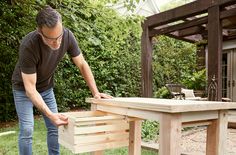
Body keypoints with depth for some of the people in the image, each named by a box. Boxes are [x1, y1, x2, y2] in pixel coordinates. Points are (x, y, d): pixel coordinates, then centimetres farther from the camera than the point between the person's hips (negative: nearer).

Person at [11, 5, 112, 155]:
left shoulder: (68, 36, -24)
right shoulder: (28, 46, -36)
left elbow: (82, 64, -12)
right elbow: (30, 88, -33)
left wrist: (95, 92, -20)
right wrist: (50, 114, -42)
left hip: (46, 88, 4)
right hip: (23, 88, -3)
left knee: (54, 127, 3)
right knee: (27, 129, -9)